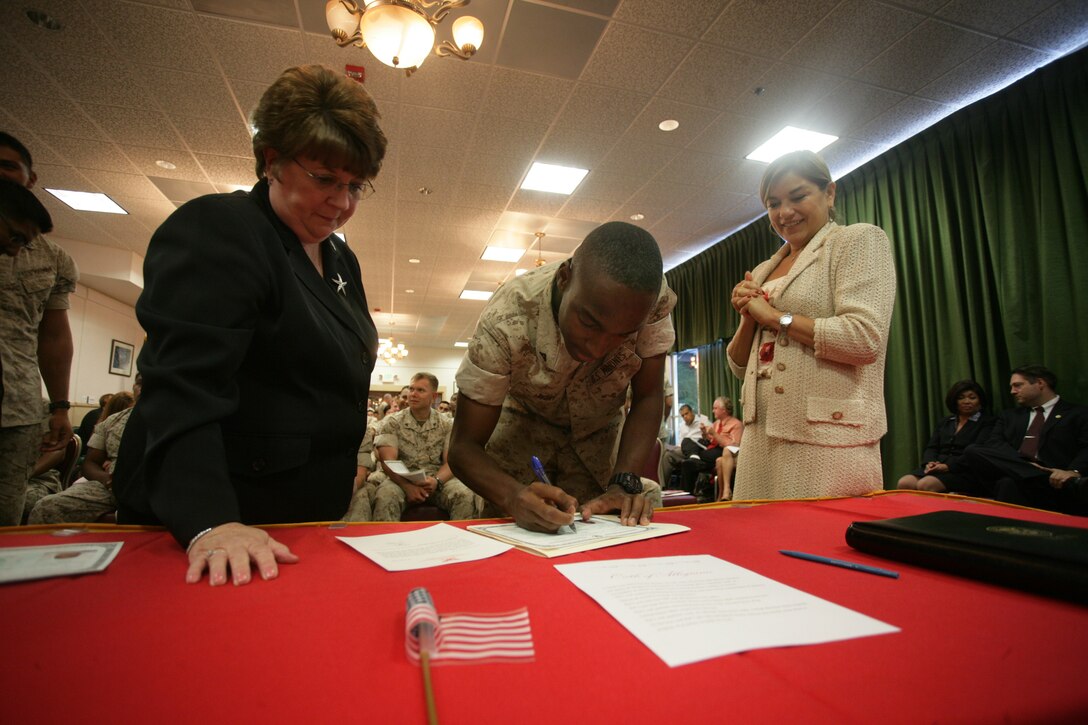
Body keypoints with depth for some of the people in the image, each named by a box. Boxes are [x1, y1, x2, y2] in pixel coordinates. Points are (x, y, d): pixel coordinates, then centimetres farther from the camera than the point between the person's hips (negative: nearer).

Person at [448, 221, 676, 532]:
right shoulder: (505, 322, -37)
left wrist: (624, 483, -33)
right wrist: (513, 496, -49)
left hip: (598, 431, 2)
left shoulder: (652, 298, -31)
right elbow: (464, 447, -30)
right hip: (524, 426, -1)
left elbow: (648, 398, -19)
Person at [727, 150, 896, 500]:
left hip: (827, 438, -6)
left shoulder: (859, 240, 1)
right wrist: (748, 317, 0)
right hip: (761, 437, 6)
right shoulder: (763, 271, 17)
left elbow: (865, 339, -15)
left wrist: (773, 316, -8)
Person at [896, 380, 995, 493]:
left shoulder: (987, 423, 8)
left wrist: (949, 466, -20)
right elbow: (931, 448, 17)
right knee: (903, 483, -26)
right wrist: (929, 462, -6)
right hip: (937, 466, 5)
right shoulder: (945, 422, 25)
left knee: (925, 485, -34)